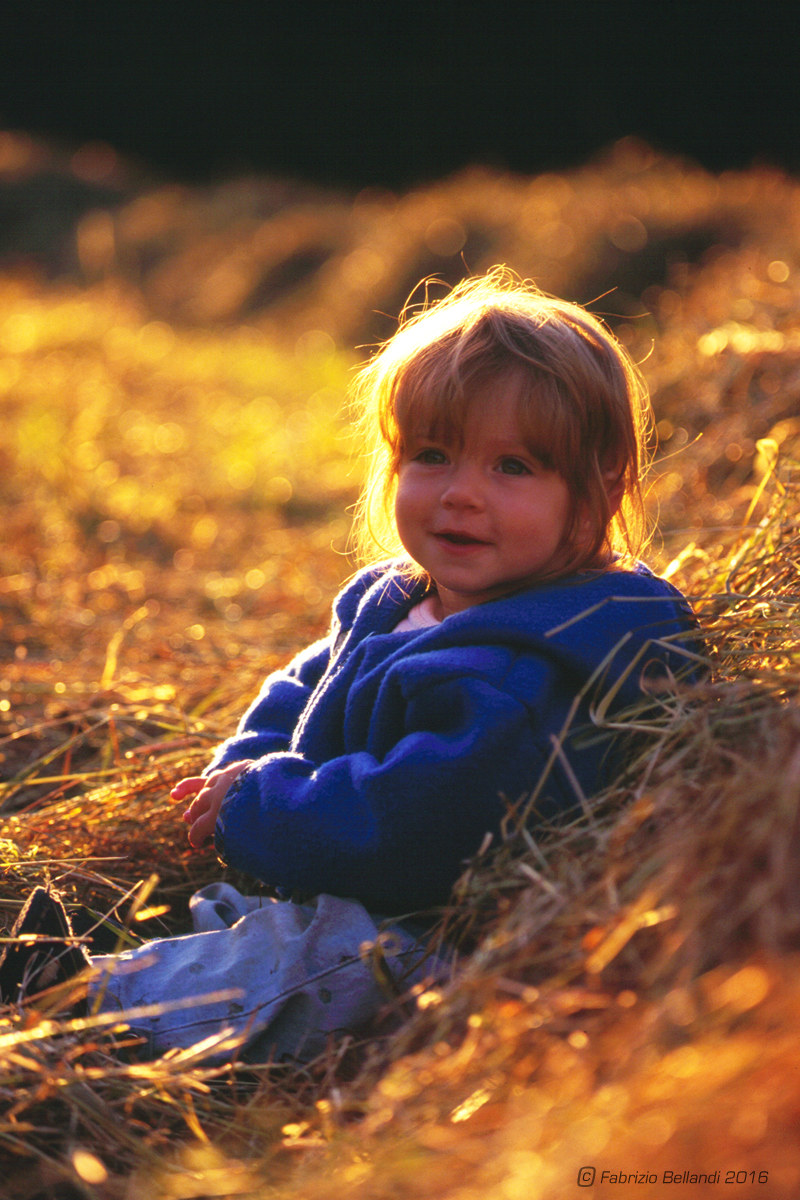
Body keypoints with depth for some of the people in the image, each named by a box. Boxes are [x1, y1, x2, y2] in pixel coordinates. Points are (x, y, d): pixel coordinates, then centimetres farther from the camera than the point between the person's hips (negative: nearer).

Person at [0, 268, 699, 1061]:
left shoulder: (525, 676, -27)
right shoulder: (389, 603, 6)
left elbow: (406, 823, -34)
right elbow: (298, 692, 18)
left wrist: (254, 809, -21)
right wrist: (248, 766, -5)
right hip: (309, 899, 10)